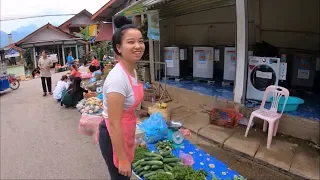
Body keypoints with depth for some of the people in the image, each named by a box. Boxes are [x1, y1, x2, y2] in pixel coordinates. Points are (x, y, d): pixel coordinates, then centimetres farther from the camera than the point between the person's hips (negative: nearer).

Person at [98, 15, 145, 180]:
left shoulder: (132, 71, 0)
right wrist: (122, 159, -18)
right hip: (114, 136, -8)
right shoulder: (118, 78, -29)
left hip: (125, 132, 9)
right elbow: (114, 124, -26)